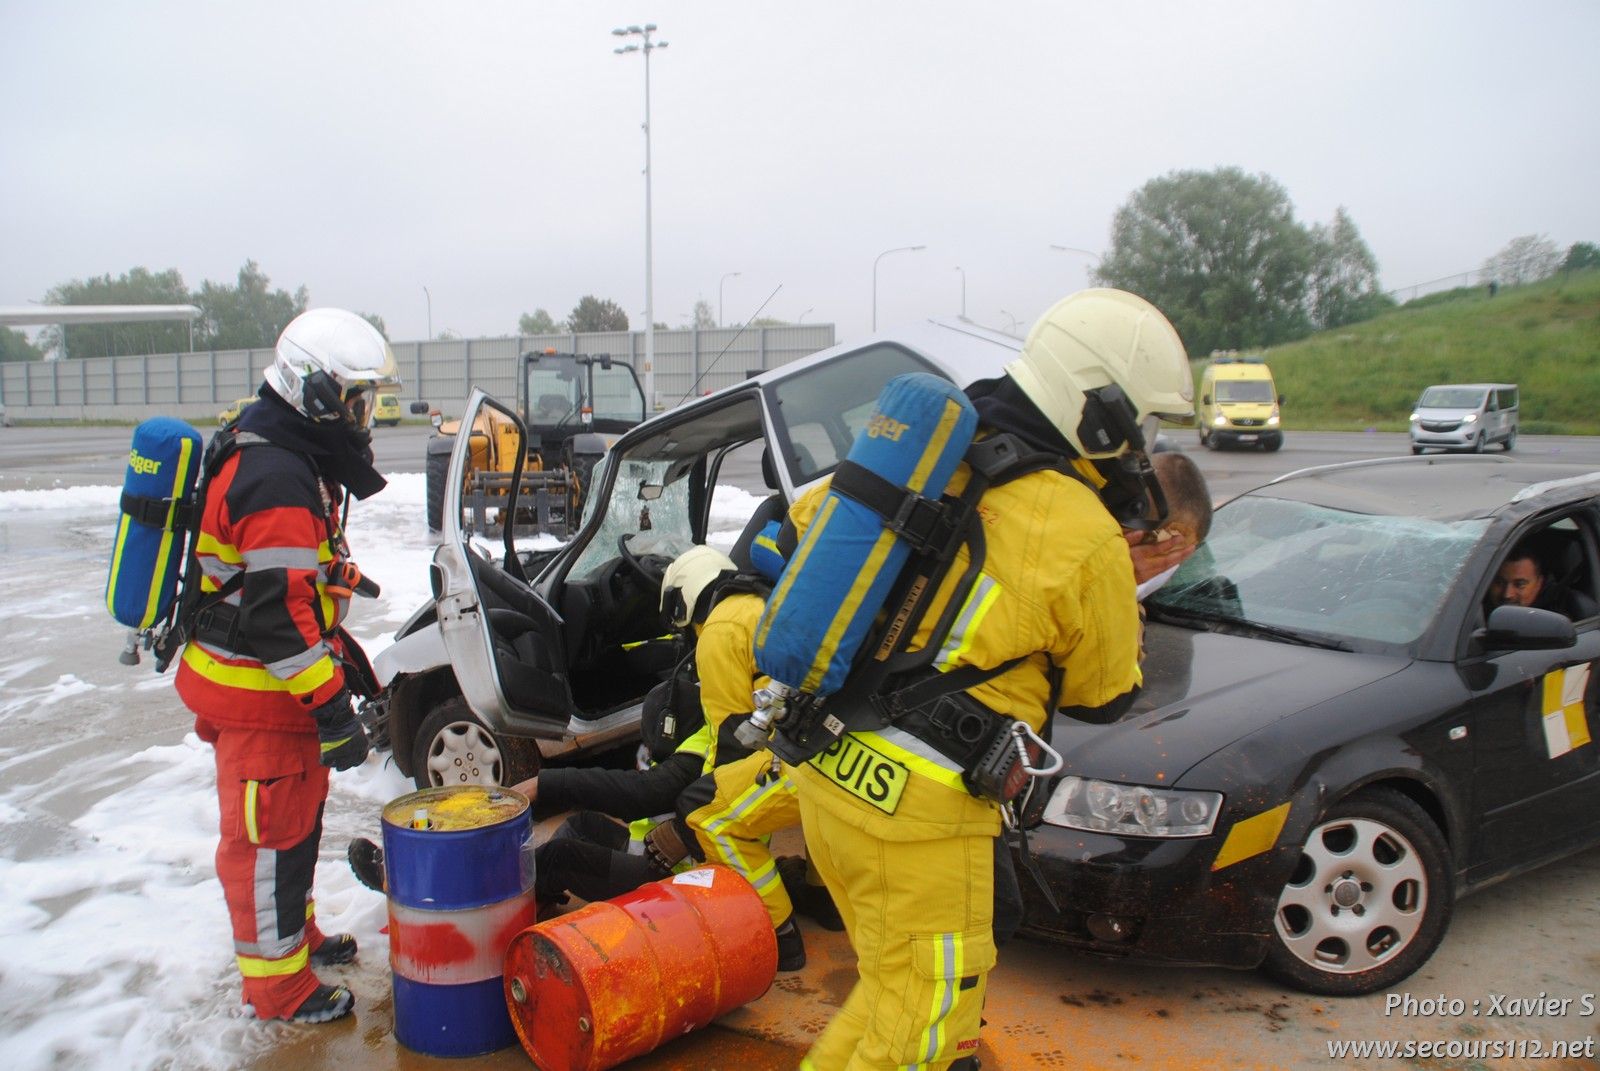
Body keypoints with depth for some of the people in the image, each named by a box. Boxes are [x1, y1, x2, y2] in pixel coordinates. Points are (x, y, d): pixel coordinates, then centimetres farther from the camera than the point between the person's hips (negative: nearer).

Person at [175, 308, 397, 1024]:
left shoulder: (288, 460, 10)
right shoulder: (276, 481, -24)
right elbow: (277, 615, -29)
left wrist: (342, 652, 23)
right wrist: (331, 706, -26)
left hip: (259, 683, 10)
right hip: (257, 694, -10)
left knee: (295, 821, 24)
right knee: (271, 835, 3)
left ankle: (296, 932, 42)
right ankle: (277, 985, 18)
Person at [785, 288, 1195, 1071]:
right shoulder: (1087, 542, -15)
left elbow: (805, 521, 17)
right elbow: (1104, 695, 2)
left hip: (823, 765, 8)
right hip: (913, 807, -8)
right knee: (917, 1008, 12)